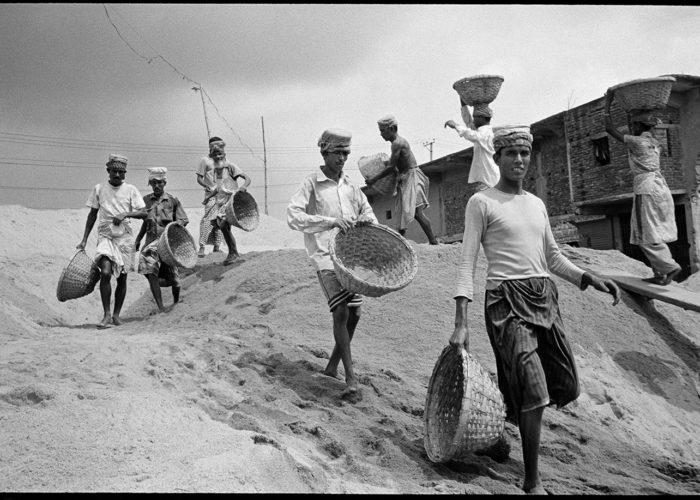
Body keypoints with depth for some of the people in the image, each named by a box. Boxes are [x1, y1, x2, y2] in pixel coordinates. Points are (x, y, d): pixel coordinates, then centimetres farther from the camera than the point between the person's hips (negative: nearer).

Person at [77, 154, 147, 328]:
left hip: (125, 237, 1)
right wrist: (84, 239, 10)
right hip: (105, 236, 0)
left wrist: (125, 214, -18)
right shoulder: (99, 189, 6)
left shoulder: (131, 190, 3)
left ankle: (116, 314, 21)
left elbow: (143, 213, -2)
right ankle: (106, 315, -11)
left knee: (122, 278, 6)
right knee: (105, 273, -19)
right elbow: (92, 214, 12)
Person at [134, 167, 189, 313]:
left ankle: (176, 303, 33)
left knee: (172, 275, 6)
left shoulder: (172, 201, 2)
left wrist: (176, 224, -15)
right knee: (151, 272, -17)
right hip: (151, 241, 2)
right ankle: (160, 307, -13)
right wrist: (138, 240, 19)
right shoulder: (146, 200, 10)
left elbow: (184, 220, 6)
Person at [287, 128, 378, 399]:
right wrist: (330, 221, -23)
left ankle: (332, 366, 26)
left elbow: (365, 208, 27)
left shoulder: (349, 184, 15)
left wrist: (367, 220, 1)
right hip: (326, 255, -6)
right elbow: (293, 216, -14)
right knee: (340, 312, -15)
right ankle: (351, 379, -10)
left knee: (354, 314, 7)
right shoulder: (312, 183, -2)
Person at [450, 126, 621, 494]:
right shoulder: (482, 202, -2)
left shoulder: (536, 204, 18)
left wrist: (588, 279, 7)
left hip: (544, 297, 7)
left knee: (564, 386, 10)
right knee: (534, 390, -14)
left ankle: (506, 414, 37)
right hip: (507, 299, -7)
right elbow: (467, 262, -7)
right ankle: (532, 481, 1)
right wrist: (460, 323, -15)